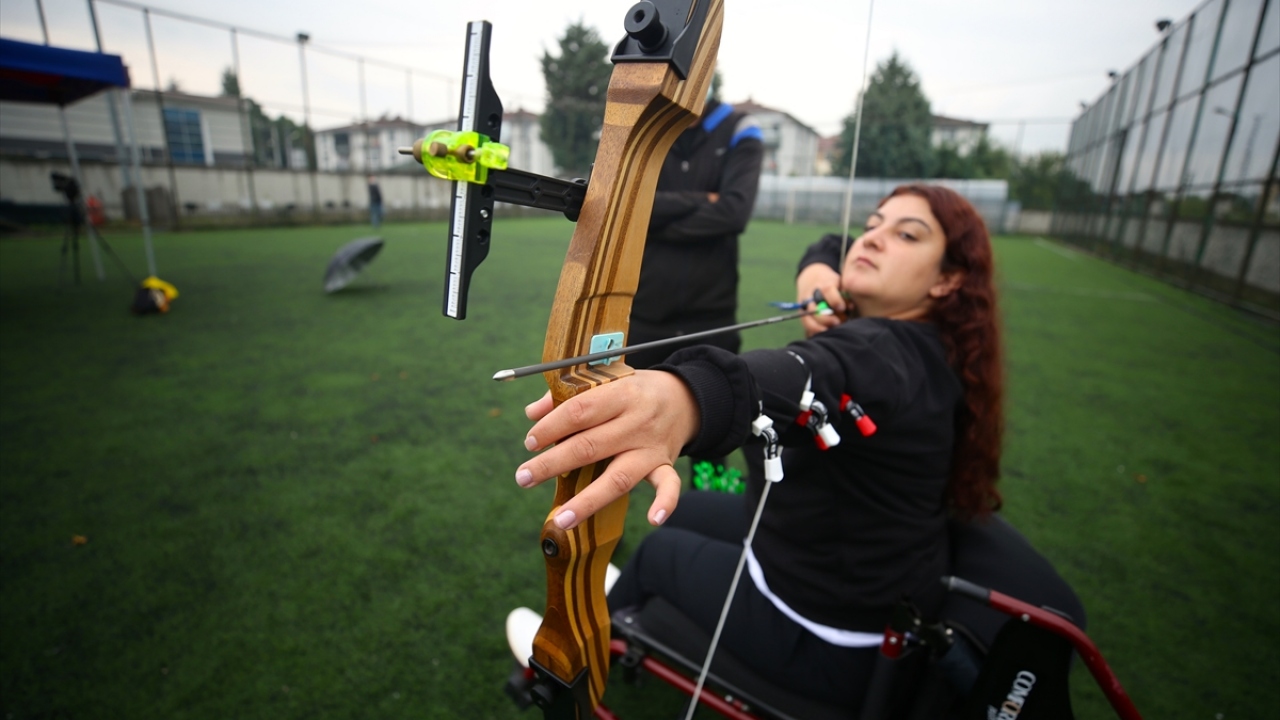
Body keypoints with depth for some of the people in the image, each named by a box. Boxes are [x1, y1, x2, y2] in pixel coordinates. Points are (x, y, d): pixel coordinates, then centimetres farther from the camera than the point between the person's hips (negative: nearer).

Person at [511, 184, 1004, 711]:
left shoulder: (886, 355, -30)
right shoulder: (923, 345, -2)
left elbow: (805, 375, -54)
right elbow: (835, 248, 6)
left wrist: (690, 397, -74)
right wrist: (815, 271, -17)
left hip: (832, 641, -8)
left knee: (659, 549, 10)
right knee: (685, 511, 19)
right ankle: (629, 602, 46)